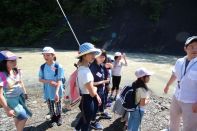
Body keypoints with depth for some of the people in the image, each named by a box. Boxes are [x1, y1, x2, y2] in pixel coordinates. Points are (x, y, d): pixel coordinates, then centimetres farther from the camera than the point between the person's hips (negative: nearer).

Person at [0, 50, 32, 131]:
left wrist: (25, 92, 18)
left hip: (20, 96, 6)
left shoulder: (16, 71, -8)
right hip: (11, 99, -6)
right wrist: (7, 109, -21)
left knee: (18, 116, 22)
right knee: (24, 117, 0)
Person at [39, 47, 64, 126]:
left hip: (56, 91, -3)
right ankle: (53, 118, 41)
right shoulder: (42, 67, -5)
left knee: (58, 105, 16)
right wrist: (49, 81, -20)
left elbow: (59, 81, -17)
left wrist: (56, 92, -28)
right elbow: (40, 79, 0)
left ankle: (59, 117, 40)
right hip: (47, 91, 3)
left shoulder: (58, 66, -17)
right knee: (50, 106, 18)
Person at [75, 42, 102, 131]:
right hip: (88, 101, -9)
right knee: (86, 123, 15)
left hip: (85, 99, 9)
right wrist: (95, 89, -4)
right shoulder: (85, 72, -31)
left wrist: (97, 96, 12)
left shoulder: (83, 68, 1)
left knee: (84, 118, 32)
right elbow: (92, 93, -25)